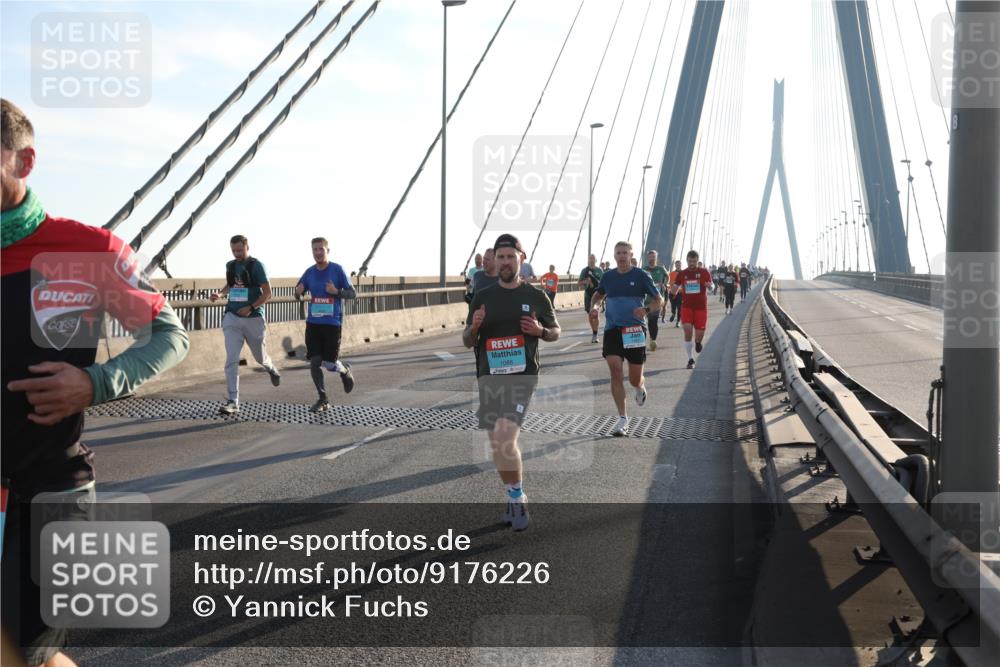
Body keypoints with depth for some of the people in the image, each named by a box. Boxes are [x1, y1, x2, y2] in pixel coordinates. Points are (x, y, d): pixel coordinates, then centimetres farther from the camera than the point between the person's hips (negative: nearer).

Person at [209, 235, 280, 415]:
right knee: (231, 360, -9)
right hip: (232, 318, 3)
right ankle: (233, 401, -8)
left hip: (254, 319, -3)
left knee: (260, 357, 14)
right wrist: (220, 294, 5)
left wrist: (251, 308, -20)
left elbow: (267, 293, -10)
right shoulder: (230, 265, 8)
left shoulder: (256, 265, -7)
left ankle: (271, 369, 50)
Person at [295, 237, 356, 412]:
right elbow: (298, 294, 15)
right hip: (313, 323, 4)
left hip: (332, 324, -4)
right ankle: (323, 400, 11)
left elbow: (353, 293, -3)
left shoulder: (337, 270, -5)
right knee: (314, 362, -1)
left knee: (330, 364, -4)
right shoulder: (310, 272, 6)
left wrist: (336, 291, -21)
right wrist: (298, 291, -9)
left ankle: (345, 370, 32)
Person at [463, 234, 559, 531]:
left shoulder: (536, 296, 4)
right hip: (489, 377, 4)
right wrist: (474, 328, -10)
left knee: (505, 438, -21)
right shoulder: (482, 297, 9)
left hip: (522, 375, -4)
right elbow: (467, 341, 13)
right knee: (497, 444, 10)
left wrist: (540, 331, -8)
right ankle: (514, 497, 30)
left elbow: (555, 332, 14)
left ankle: (517, 499, -3)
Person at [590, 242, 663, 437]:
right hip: (612, 329, 2)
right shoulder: (608, 277, 8)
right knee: (615, 371, -14)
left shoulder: (641, 276, -2)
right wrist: (594, 307, 4)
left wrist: (646, 310, -21)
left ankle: (641, 388, 44)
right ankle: (622, 418, -6)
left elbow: (659, 301, -1)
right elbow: (598, 295, 26)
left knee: (635, 380, 4)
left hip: (635, 329, -2)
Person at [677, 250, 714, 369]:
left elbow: (711, 285, -5)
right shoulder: (682, 274, 5)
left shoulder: (704, 272, 1)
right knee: (687, 331, -14)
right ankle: (690, 359, -4)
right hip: (687, 306, 0)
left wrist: (708, 284, -29)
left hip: (701, 306, 0)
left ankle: (697, 342, 41)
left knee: (699, 334, 1)